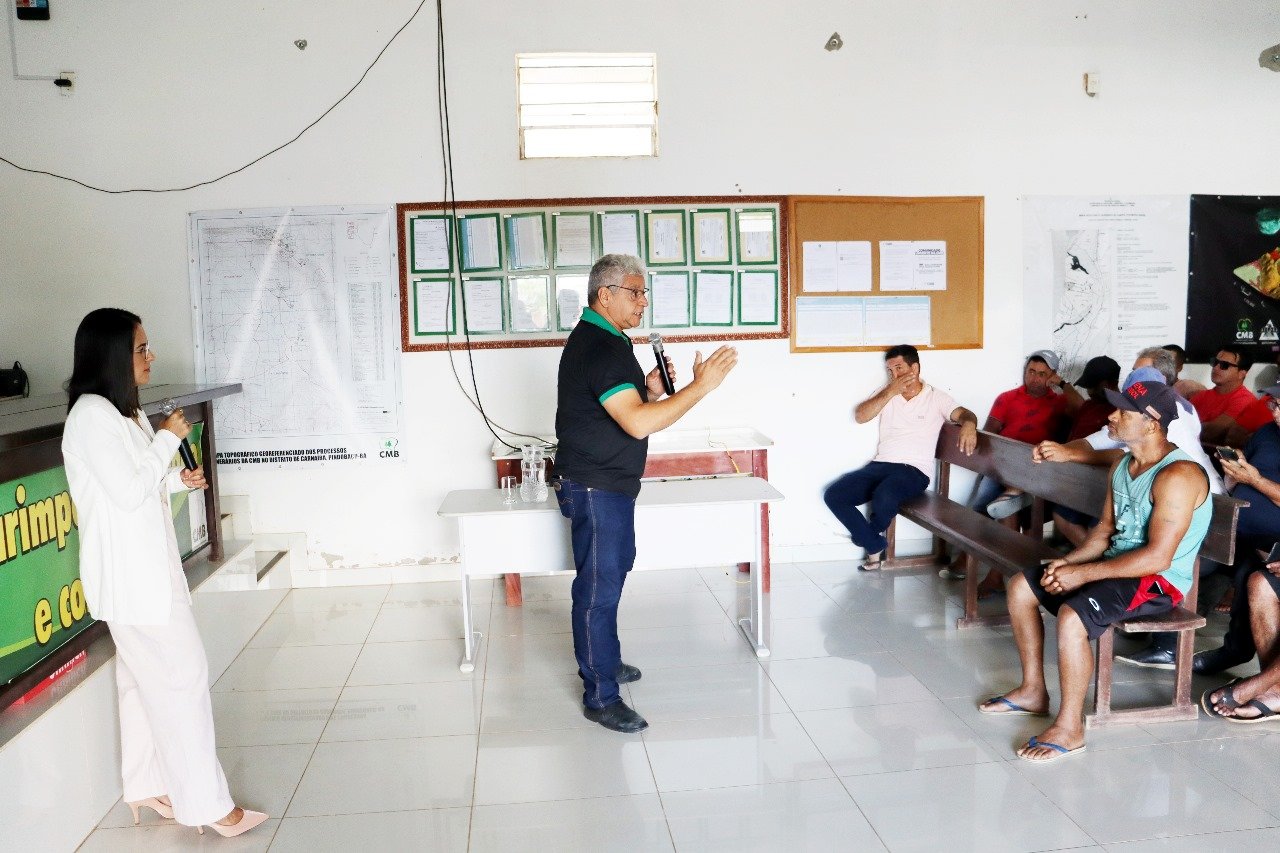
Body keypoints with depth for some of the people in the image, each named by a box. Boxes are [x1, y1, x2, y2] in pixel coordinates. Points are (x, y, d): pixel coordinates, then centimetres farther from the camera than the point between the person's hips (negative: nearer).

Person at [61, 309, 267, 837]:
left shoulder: (121, 411, 13)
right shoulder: (92, 415, -18)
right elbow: (128, 492, -22)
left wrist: (177, 480, 5)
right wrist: (167, 439, -13)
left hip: (146, 568, 10)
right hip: (131, 575, -10)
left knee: (144, 679, 16)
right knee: (181, 675, -6)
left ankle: (147, 787, 29)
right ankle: (206, 804, 2)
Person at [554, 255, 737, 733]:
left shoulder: (595, 340, 13)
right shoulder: (602, 349, -22)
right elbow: (638, 423, -31)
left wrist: (649, 389, 2)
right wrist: (701, 386, -29)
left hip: (606, 483, 11)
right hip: (596, 487, -11)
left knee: (611, 572, 22)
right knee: (599, 586, -3)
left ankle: (602, 662, 39)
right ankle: (600, 697, 8)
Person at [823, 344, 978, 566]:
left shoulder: (936, 397, 7)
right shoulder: (887, 394, 17)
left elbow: (963, 414, -8)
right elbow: (860, 416, 3)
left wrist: (969, 424, -34)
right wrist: (890, 392, -5)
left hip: (914, 470, -5)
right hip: (880, 464, 5)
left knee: (883, 498, -37)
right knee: (833, 495, -16)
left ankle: (869, 535, 1)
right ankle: (876, 546, -4)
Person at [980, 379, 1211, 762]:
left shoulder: (1177, 476, -23)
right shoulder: (1122, 465, 8)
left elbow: (1158, 557, -27)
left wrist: (1084, 573, -23)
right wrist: (1069, 561, -5)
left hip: (1159, 580, -10)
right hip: (1117, 562, 10)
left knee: (1071, 616, -32)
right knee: (1021, 587, 5)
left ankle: (1069, 727, -16)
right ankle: (1033, 691, 15)